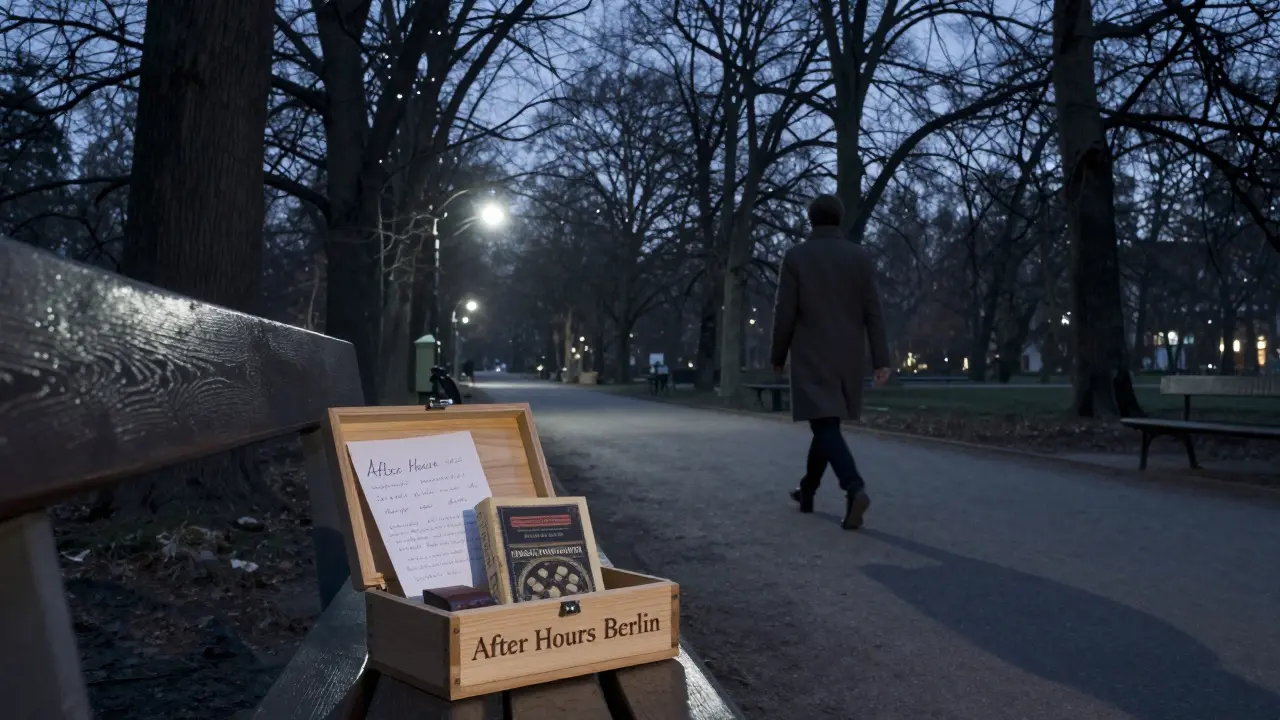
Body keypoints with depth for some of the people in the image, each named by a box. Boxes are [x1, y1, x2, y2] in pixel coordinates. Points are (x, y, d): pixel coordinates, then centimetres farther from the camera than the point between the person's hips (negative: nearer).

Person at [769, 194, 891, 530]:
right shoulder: (861, 258, 2)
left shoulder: (795, 257, -6)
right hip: (848, 358, 4)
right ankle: (807, 491, 28)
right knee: (827, 422, 17)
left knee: (824, 425, -8)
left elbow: (784, 313, -8)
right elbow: (874, 313, -3)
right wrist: (881, 360, -4)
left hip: (811, 358, -4)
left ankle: (855, 488, -29)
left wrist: (778, 356, 5)